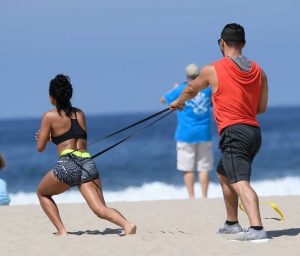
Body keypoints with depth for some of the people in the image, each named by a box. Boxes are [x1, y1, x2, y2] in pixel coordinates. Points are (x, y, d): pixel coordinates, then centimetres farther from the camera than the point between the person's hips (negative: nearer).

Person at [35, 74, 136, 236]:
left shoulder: (50, 116, 5)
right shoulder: (80, 114, 20)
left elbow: (40, 148, 7)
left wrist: (44, 136, 29)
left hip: (67, 165, -4)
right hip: (88, 164, 4)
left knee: (42, 193, 24)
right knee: (100, 209, -5)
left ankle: (61, 231, 9)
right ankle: (126, 224, -35)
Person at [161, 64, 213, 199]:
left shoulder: (181, 89, -4)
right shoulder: (208, 89, 3)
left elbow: (163, 100, 11)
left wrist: (175, 88, 27)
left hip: (186, 135, -2)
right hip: (204, 133, 2)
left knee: (187, 168, 1)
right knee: (204, 167, 5)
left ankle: (191, 197, -2)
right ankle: (204, 196, 1)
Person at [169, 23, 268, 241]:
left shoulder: (212, 70, -2)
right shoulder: (259, 71, 9)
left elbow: (191, 90, 19)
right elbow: (262, 107, 15)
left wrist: (179, 101, 40)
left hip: (233, 133, -7)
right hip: (254, 132, 7)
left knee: (240, 182, -19)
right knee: (223, 174, 27)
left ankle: (257, 228, -37)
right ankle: (232, 223, 34)